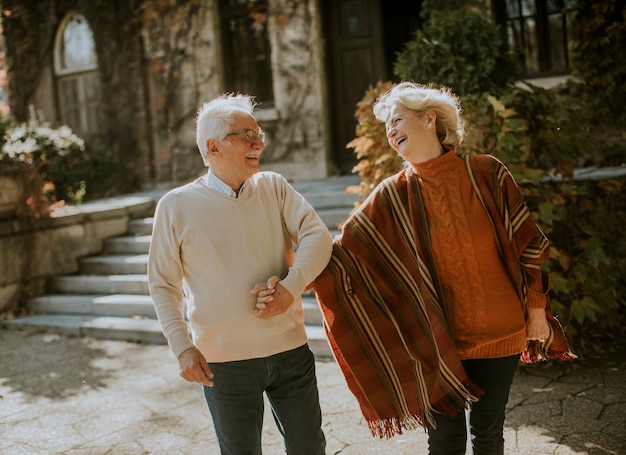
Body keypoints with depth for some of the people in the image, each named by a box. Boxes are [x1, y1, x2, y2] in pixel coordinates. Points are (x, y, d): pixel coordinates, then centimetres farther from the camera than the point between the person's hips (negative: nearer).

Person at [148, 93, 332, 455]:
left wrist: (291, 286, -23)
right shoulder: (177, 206, -3)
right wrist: (182, 346, -8)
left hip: (290, 349, 2)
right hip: (224, 362, -2)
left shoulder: (273, 186, 3)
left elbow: (317, 235, -7)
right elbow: (163, 285, 2)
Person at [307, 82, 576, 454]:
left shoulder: (487, 173, -6)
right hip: (438, 337, 0)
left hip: (500, 332, 0)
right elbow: (345, 251, -10)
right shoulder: (393, 196, -5)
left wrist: (536, 310, 2)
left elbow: (525, 243, 0)